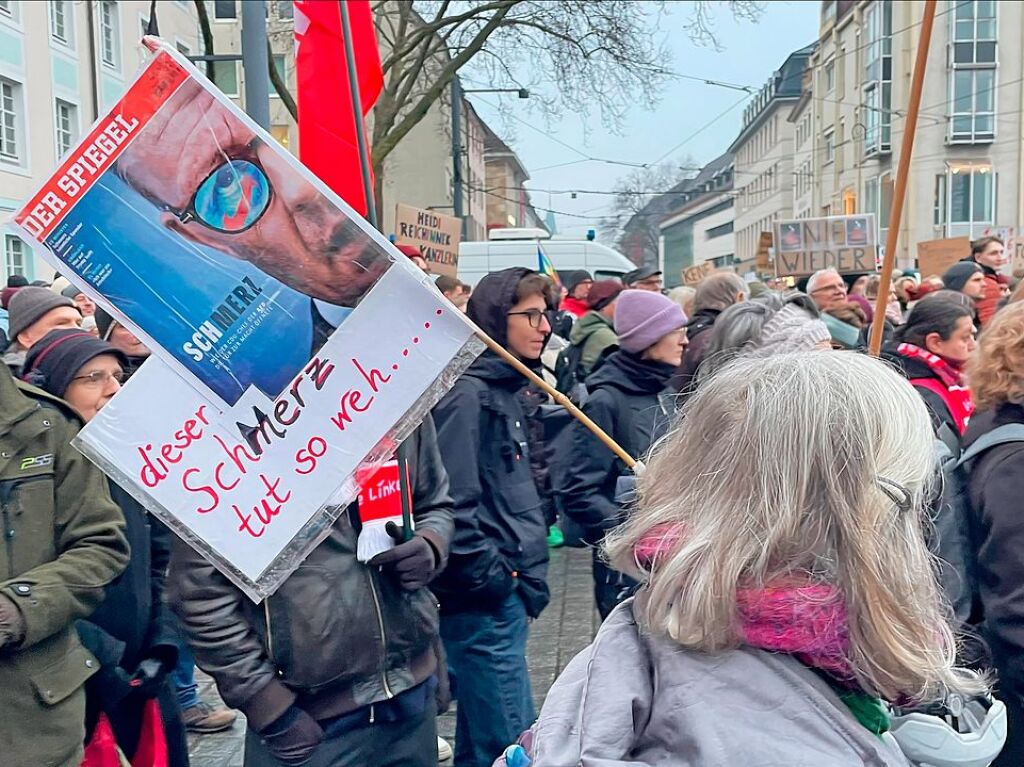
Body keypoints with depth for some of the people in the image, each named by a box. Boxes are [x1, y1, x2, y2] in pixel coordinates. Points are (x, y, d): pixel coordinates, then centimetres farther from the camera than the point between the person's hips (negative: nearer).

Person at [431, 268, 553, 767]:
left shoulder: (506, 387, 14)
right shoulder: (466, 392, -15)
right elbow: (455, 503, -23)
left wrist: (527, 577, 16)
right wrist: (492, 581, -16)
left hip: (509, 591, 9)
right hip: (484, 599, -9)